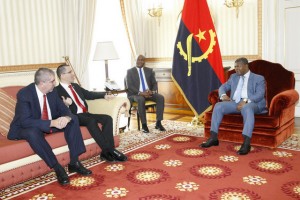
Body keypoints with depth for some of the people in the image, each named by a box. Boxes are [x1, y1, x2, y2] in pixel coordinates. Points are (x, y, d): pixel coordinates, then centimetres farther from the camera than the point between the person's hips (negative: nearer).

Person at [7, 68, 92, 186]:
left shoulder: (52, 91, -5)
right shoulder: (24, 94, -24)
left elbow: (64, 110, -1)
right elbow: (25, 121, -32)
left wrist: (66, 117, -28)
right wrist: (52, 123, -39)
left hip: (50, 124, 6)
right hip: (26, 128, -6)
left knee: (73, 120, -12)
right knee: (33, 131, -40)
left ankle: (74, 162, -15)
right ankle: (57, 168, -28)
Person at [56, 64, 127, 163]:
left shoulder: (75, 86, 19)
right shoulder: (57, 90, -5)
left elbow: (88, 94, 26)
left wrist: (104, 95, 15)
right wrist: (66, 104, -31)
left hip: (85, 114, 8)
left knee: (107, 118, -14)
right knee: (91, 120, -35)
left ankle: (106, 151, -20)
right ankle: (110, 151, -28)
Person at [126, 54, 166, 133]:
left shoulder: (149, 70, 14)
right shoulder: (130, 71, 4)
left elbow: (154, 83, 10)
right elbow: (129, 86, -7)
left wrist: (152, 91, -14)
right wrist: (140, 93, -22)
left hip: (148, 92, 4)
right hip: (135, 94, -3)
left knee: (161, 97, -24)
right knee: (141, 100, -38)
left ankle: (158, 123, -20)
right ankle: (144, 125, -29)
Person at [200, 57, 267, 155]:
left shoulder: (259, 78, 8)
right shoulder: (233, 77, 24)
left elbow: (260, 94, -6)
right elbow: (223, 87, 19)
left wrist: (246, 101, -25)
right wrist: (223, 95, -7)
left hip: (251, 104, -4)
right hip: (234, 103, 5)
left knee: (247, 108, -40)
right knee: (218, 106, -22)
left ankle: (246, 143, -47)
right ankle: (213, 138, -22)